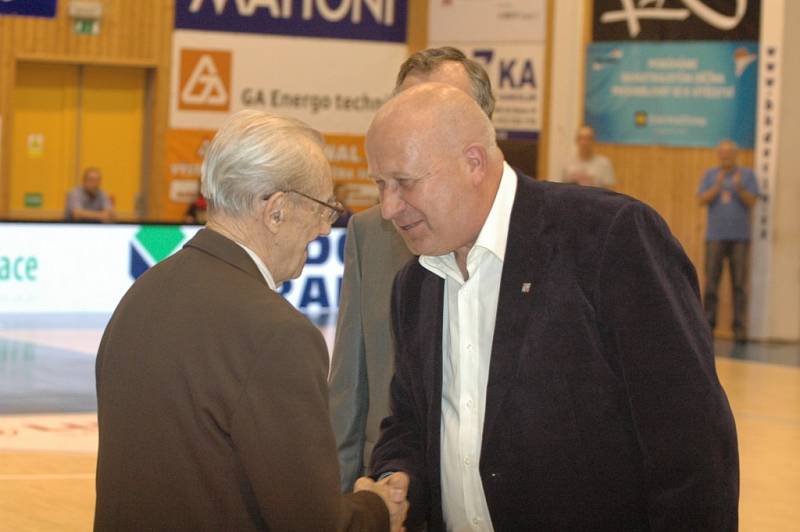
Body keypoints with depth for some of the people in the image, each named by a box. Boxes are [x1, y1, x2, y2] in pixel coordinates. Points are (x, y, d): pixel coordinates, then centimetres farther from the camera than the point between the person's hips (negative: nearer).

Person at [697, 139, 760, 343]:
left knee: (739, 284, -3)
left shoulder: (747, 175, 7)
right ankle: (708, 324, 1)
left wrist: (739, 188, -20)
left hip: (740, 236, -1)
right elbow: (702, 200, -1)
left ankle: (739, 327, -3)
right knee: (711, 282, -3)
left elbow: (752, 202, -3)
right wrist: (717, 187, -16)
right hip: (716, 235, 1)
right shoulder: (710, 175, 10)